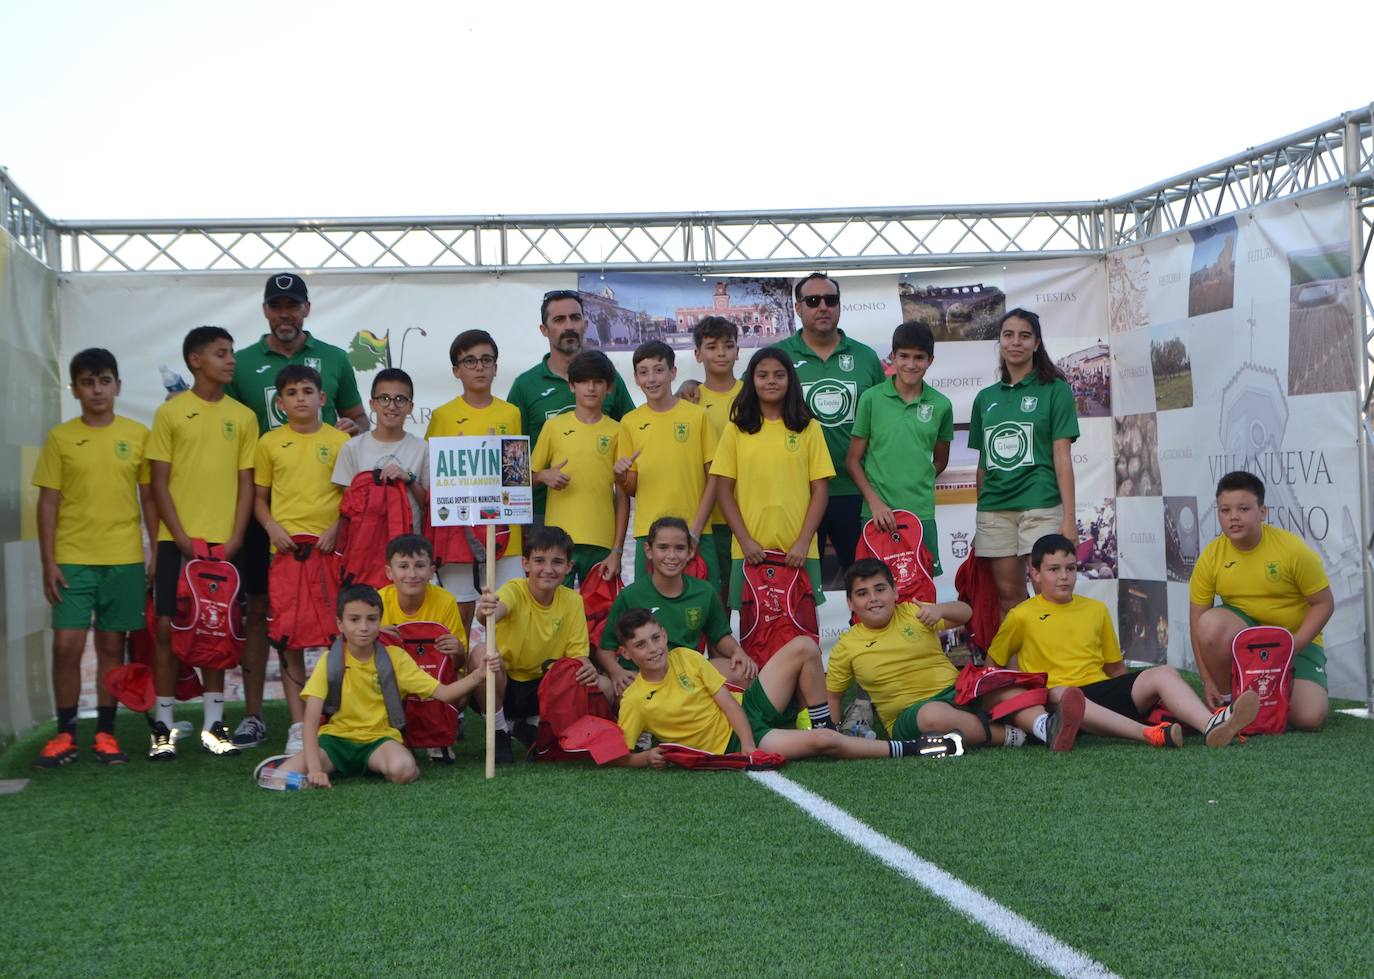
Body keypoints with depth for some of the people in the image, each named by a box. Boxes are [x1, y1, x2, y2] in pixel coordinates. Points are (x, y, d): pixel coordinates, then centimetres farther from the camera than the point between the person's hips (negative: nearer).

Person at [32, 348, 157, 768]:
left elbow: (149, 498, 8)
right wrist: (48, 561, -4)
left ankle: (105, 733, 15)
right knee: (66, 645, -5)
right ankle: (65, 734, 7)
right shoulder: (60, 437, 2)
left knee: (112, 646, 6)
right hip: (72, 559, -1)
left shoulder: (138, 435, 4)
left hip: (124, 560, 1)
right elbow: (48, 502, 2)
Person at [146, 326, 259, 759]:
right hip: (178, 540, -2)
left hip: (223, 541, 2)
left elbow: (246, 483, 6)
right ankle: (163, 727, 6)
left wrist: (236, 538, -5)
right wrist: (181, 537, -9)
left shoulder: (243, 416, 6)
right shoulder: (170, 412, 0)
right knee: (168, 627, -2)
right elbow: (159, 483, -1)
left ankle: (214, 723, 14)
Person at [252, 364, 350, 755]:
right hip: (286, 547, 1)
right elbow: (259, 497, 13)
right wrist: (271, 527, -5)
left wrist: (338, 526, -9)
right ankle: (299, 725, 5)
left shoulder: (340, 441, 6)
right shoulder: (270, 443, 9)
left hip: (331, 548, -1)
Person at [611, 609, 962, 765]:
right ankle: (910, 749, -12)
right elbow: (619, 756, -7)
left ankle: (825, 725, 0)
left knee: (803, 649, -13)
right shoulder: (635, 701, -10)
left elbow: (729, 704, -1)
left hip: (747, 712, 5)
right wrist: (648, 757, -28)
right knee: (821, 742, -26)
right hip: (729, 746, -5)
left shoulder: (686, 658, 2)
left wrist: (748, 742, -15)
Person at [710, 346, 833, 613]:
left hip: (798, 550, 0)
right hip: (750, 549, 0)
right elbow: (724, 491, 3)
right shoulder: (737, 429, 5)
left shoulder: (809, 428, 4)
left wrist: (803, 542, -8)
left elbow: (820, 490, 2)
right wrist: (745, 540, -6)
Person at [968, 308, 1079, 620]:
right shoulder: (985, 398, 15)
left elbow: (1062, 457, -3)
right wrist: (979, 519, 15)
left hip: (1041, 507, -4)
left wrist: (1069, 517, -9)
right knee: (1008, 598, 7)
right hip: (994, 511, 4)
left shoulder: (1054, 390, 2)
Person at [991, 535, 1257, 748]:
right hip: (1059, 697, -5)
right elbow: (992, 665, 14)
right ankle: (1149, 733, -58)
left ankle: (1211, 726, -49)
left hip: (1104, 690, 5)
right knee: (1060, 694, -42)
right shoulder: (1021, 616, 6)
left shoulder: (1096, 609, 19)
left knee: (1164, 673, -20)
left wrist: (1143, 696, 12)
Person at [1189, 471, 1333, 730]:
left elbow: (1323, 604, -10)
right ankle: (1227, 701, -9)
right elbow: (1197, 619, -8)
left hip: (1297, 640, -2)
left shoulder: (1293, 549, -18)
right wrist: (1208, 680, -14)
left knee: (1310, 718, -23)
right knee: (1212, 622, -33)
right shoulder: (1211, 556, -12)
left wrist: (1293, 646, -23)